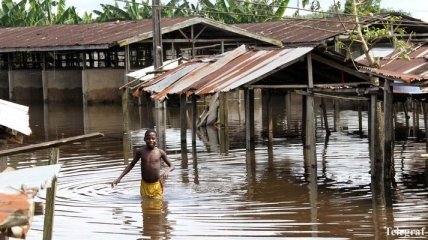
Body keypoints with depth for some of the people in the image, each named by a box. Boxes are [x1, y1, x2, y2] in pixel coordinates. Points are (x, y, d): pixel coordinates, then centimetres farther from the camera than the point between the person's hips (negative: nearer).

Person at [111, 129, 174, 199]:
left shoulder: (160, 152, -5)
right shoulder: (141, 151, -1)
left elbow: (172, 166, 3)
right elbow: (131, 164, 10)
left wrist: (167, 170, -22)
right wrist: (119, 178, 5)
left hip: (157, 185, -1)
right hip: (144, 185, 1)